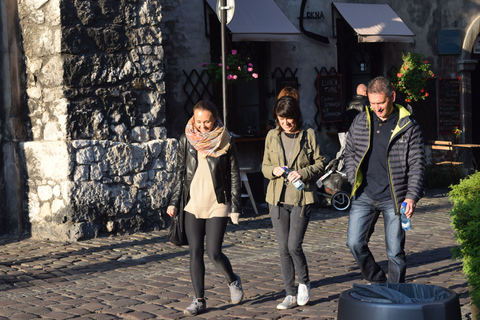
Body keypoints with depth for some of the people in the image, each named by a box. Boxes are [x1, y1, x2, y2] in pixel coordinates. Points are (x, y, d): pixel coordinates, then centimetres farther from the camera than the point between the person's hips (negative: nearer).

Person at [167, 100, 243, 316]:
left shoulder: (226, 142, -4)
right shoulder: (186, 141, 1)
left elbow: (234, 176, 0)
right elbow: (180, 173, 9)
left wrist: (235, 207, -4)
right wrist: (174, 202, 5)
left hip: (218, 205, -3)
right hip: (193, 205, 3)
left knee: (214, 253, -7)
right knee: (195, 253, 1)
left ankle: (233, 281, 23)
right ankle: (199, 300, 12)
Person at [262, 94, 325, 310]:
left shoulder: (308, 135, -2)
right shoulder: (272, 136, 6)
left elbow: (320, 163, 1)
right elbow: (265, 166, 13)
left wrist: (303, 173, -16)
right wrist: (274, 170, -9)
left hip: (302, 198, -3)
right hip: (277, 198, 3)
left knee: (294, 246, -11)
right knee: (283, 249, 4)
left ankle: (304, 282, 16)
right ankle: (291, 295, 15)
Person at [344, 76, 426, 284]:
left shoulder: (408, 126, -3)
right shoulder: (360, 122, 6)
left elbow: (417, 165, -3)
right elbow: (349, 152, 17)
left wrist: (412, 196, -14)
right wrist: (355, 181, 5)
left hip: (393, 198, -3)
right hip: (364, 196, 3)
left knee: (395, 251, 2)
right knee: (355, 242, -3)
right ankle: (377, 281, 20)